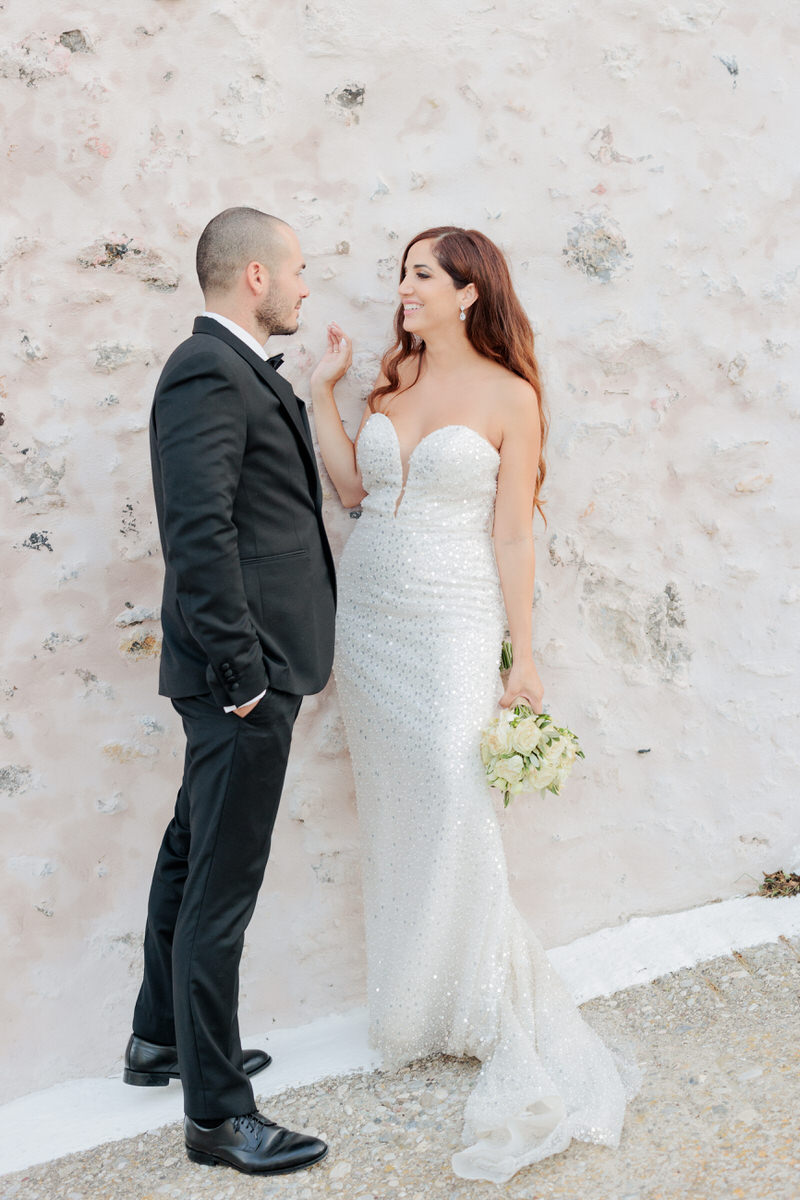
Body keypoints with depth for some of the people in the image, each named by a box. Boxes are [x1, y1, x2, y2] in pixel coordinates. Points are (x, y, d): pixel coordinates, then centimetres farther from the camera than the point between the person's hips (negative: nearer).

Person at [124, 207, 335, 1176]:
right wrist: (245, 671, -22)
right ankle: (216, 1113, 11)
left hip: (244, 670, 11)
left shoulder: (236, 369, 15)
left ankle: (160, 1040, 39)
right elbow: (200, 534, -24)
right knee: (222, 887, -1)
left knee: (192, 859, 21)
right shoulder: (209, 373, -17)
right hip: (242, 671, -11)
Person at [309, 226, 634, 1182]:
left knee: (453, 814, -12)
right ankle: (410, 1011, 25)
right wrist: (322, 390, 3)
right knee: (391, 812, 11)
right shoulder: (395, 378, 10)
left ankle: (489, 1018, 4)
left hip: (451, 626, -6)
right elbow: (352, 487, 6)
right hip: (369, 618, 6)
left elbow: (512, 535, -7)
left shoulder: (509, 395, -6)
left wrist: (523, 657, -9)